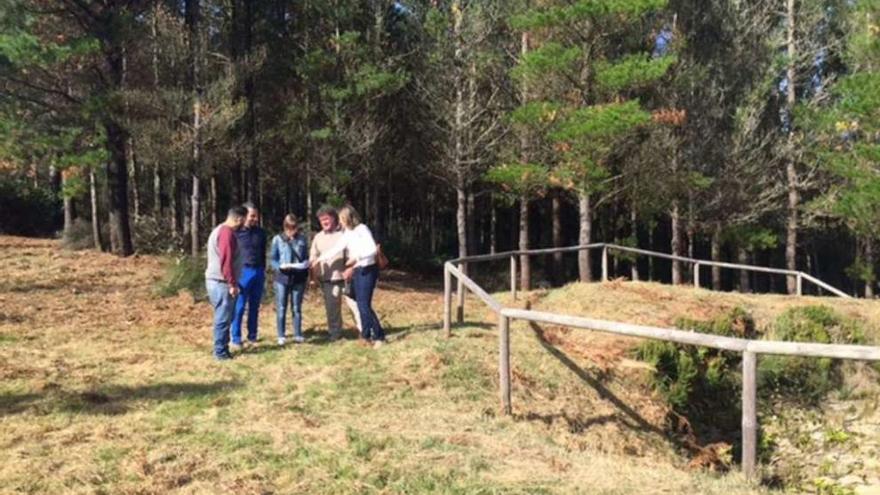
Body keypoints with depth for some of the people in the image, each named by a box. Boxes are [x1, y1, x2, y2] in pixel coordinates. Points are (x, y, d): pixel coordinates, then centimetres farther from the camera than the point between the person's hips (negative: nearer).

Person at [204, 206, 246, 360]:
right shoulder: (227, 233, -17)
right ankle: (221, 352, 2)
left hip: (215, 280, 10)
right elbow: (226, 261, -22)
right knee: (223, 319, -4)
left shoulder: (219, 230, 18)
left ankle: (221, 349, 20)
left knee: (222, 318, 15)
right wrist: (232, 284, -19)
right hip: (221, 283, -10)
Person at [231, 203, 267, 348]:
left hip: (258, 272, 5)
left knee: (255, 306, 10)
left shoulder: (261, 232, 8)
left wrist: (263, 270, 14)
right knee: (239, 307, -1)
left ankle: (252, 335, 19)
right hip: (243, 272, -5)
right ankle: (236, 339, 5)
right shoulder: (236, 232, -6)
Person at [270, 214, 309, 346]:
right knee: (281, 309, 3)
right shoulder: (277, 239, -2)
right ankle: (281, 336, 11)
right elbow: (273, 259, -2)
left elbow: (306, 257, 11)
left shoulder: (302, 239, 4)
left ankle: (298, 335, 16)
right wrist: (281, 266, -20)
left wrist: (305, 264, -10)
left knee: (297, 308, 9)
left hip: (299, 278, 2)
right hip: (282, 277, -1)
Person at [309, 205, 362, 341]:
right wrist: (314, 275, 3)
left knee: (355, 304, -6)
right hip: (327, 280, 3)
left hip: (345, 278, -3)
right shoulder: (318, 237, 12)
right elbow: (313, 258, 14)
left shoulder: (343, 234, 0)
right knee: (332, 309, 9)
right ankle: (335, 334, 21)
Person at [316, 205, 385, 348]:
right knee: (360, 305, 7)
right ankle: (366, 335, 15)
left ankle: (379, 336, -4)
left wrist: (356, 257, -25)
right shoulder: (347, 234, 13)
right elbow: (335, 249, 20)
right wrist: (319, 259, 22)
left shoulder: (362, 229, -10)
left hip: (367, 271, -8)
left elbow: (373, 249, -19)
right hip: (356, 271, 8)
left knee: (364, 305, -11)